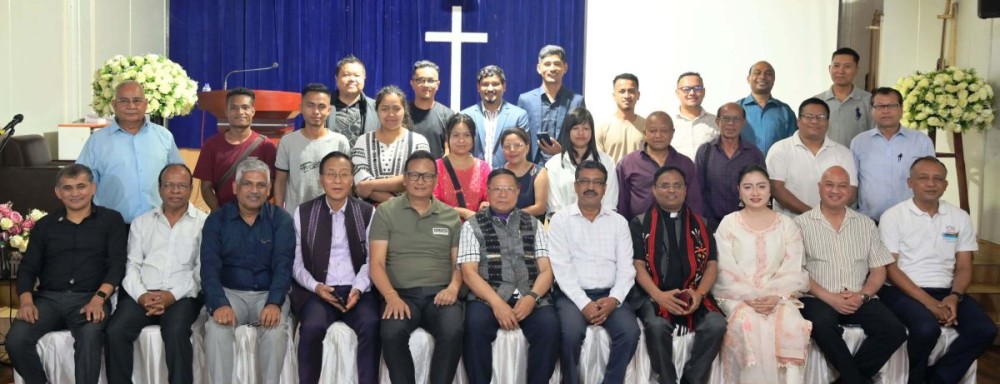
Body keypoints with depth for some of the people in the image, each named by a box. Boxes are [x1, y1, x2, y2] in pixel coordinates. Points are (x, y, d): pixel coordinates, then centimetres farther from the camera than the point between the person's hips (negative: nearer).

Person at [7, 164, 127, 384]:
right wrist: (27, 301, -7)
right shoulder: (44, 225, 18)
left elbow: (117, 264, -1)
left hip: (89, 298, -3)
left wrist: (98, 298, -17)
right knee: (16, 340, -24)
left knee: (90, 338, -35)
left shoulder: (111, 220, 9)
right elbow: (28, 268, 13)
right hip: (48, 298, 3)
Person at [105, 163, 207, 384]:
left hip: (182, 296, -3)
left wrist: (173, 295, -14)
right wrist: (141, 295, -9)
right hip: (143, 295, 3)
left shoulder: (204, 223, 8)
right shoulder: (141, 222, 19)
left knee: (176, 332, -33)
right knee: (115, 331, -24)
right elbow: (132, 265, 11)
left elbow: (203, 269, -1)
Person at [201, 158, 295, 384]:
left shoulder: (281, 220, 1)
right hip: (230, 292, 1)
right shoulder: (216, 220, 3)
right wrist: (219, 304, -25)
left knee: (276, 328, -29)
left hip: (268, 293, -1)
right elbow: (210, 267, -6)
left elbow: (283, 265, -9)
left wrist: (274, 303, -27)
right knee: (217, 328, -28)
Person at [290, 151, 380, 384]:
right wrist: (316, 287, -12)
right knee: (313, 327, -31)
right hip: (317, 291, 0)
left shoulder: (367, 213, 8)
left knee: (370, 326, -30)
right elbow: (296, 262, 6)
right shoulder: (303, 213, 8)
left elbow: (371, 259, 4)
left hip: (357, 291, 0)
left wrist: (358, 289, -13)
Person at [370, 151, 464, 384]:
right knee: (391, 333, -32)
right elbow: (377, 263, 1)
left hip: (440, 294, 1)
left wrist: (453, 287, -8)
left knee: (452, 332, -30)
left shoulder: (450, 216, 15)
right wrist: (391, 296, -16)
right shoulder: (386, 212, 7)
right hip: (402, 294, -1)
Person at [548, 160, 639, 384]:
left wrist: (614, 299, -13)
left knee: (630, 331, -25)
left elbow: (626, 267, 4)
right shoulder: (560, 220, 3)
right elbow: (561, 268, -7)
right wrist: (584, 303, -17)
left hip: (609, 295, 2)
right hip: (573, 294, -2)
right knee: (572, 332, -31)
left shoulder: (619, 222, 11)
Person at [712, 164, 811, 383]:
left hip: (778, 296, 1)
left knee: (792, 325, -30)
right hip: (738, 296, -1)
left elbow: (793, 270, 3)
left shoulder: (786, 225, 12)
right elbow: (726, 271, -1)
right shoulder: (728, 224, 8)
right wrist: (749, 297, -15)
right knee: (748, 324, -33)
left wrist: (776, 296, -15)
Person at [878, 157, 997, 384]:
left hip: (945, 292, 5)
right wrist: (928, 301, -18)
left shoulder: (960, 218, 11)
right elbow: (890, 268, -8)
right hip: (903, 291, -5)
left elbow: (964, 267, 10)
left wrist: (954, 296, -12)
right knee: (927, 328, -32)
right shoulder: (893, 217, -3)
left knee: (986, 330, -19)